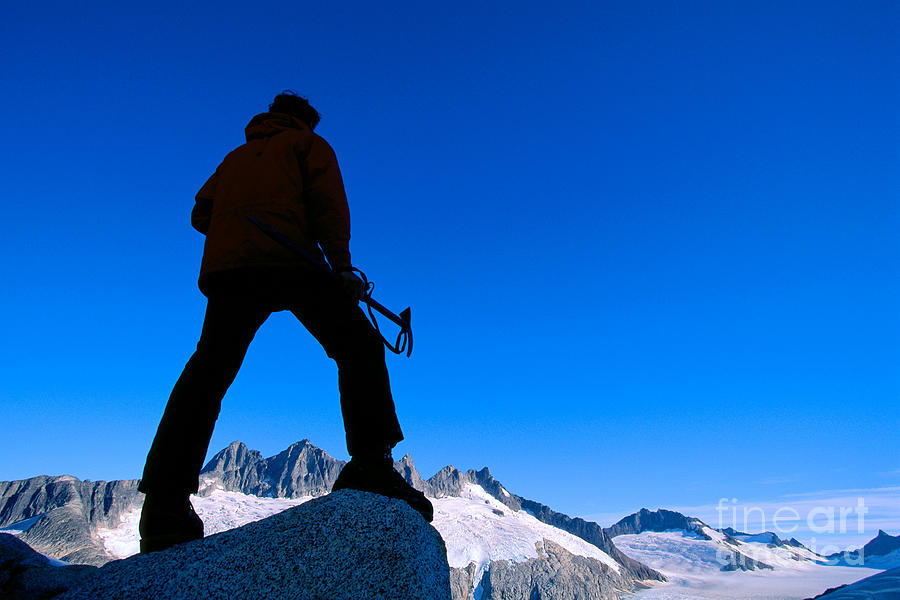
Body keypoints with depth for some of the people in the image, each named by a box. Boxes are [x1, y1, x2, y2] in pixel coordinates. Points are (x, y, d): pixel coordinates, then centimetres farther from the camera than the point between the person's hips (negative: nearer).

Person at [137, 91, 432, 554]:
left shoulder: (236, 156, 35)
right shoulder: (309, 144, 21)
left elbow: (201, 214, 26)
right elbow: (327, 202, 2)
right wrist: (342, 265, -7)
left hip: (225, 267, 5)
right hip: (290, 262, -5)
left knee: (208, 373, 1)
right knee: (358, 348, -2)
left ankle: (164, 507, -6)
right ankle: (371, 463, -18)